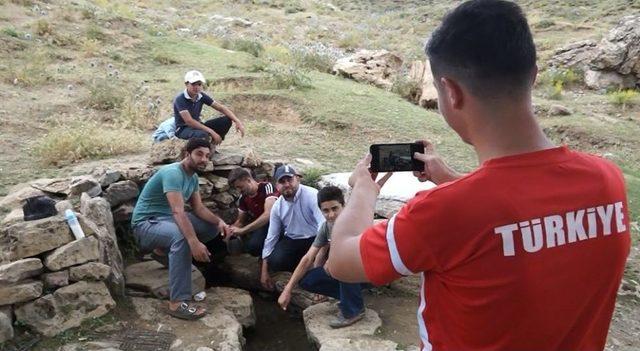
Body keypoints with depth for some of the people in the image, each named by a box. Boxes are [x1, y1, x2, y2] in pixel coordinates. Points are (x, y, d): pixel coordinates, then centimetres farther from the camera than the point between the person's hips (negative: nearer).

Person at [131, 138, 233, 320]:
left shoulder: (193, 177, 5)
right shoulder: (172, 173, -25)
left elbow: (199, 208, 3)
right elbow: (178, 211, -37)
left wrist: (219, 222, -16)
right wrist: (194, 242, -47)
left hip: (168, 218, 9)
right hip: (146, 223, -9)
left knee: (213, 227, 2)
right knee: (182, 236, -39)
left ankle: (167, 248, 10)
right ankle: (177, 303, -38)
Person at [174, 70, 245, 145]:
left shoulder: (201, 96, -4)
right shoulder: (180, 99, -21)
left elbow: (221, 108, -5)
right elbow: (189, 121, -30)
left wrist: (237, 121, -18)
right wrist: (212, 132, -34)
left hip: (197, 125, 7)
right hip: (183, 129, -6)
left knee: (227, 120, -11)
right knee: (203, 135, -40)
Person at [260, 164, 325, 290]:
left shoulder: (312, 196, -20)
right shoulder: (277, 206, -3)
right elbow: (271, 237, 3)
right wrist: (264, 271, 2)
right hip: (292, 240, 4)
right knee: (275, 262, -22)